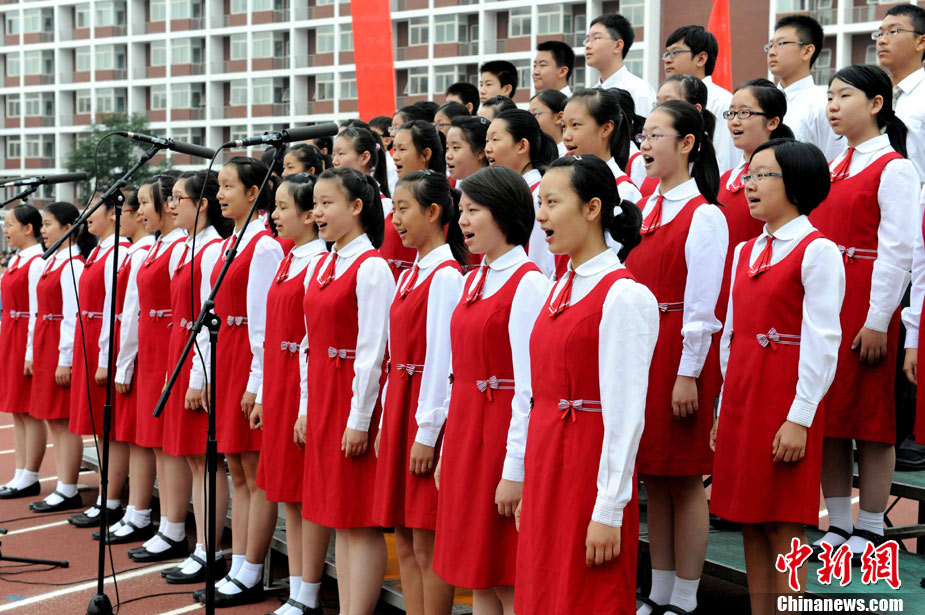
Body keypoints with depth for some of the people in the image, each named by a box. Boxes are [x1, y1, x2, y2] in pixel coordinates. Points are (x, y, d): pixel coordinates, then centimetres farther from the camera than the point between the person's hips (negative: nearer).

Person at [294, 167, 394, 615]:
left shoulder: (371, 268, -12)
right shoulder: (320, 267, 13)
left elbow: (372, 351, -16)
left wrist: (359, 419, -16)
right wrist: (306, 407, 12)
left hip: (354, 400, -8)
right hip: (322, 398, 8)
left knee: (360, 519, -3)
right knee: (339, 518, 11)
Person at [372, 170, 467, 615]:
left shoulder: (446, 276, -13)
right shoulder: (408, 277, 14)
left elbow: (441, 360, -17)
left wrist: (427, 431, -17)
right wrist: (387, 422, 14)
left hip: (427, 415, -9)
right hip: (400, 407, 9)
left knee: (428, 542, -3)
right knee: (405, 539, 11)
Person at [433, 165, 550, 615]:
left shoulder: (528, 285, -13)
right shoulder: (473, 281, 13)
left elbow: (529, 388, -17)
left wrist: (515, 470, -18)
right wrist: (448, 450, 13)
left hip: (502, 434, -8)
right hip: (464, 433, 8)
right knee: (478, 577, 13)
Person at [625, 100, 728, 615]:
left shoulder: (704, 216, -11)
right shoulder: (647, 210, 13)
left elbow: (701, 306, -14)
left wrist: (688, 374, -15)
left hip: (681, 358, -8)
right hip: (643, 352, 8)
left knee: (685, 483, 1)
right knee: (655, 479, 12)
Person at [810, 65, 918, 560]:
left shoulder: (894, 169, -7)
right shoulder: (832, 168, 15)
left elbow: (897, 252, -12)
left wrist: (877, 321, -15)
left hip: (866, 309, -7)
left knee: (871, 417, 0)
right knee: (827, 413, 8)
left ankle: (871, 530, 9)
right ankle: (837, 525, 18)